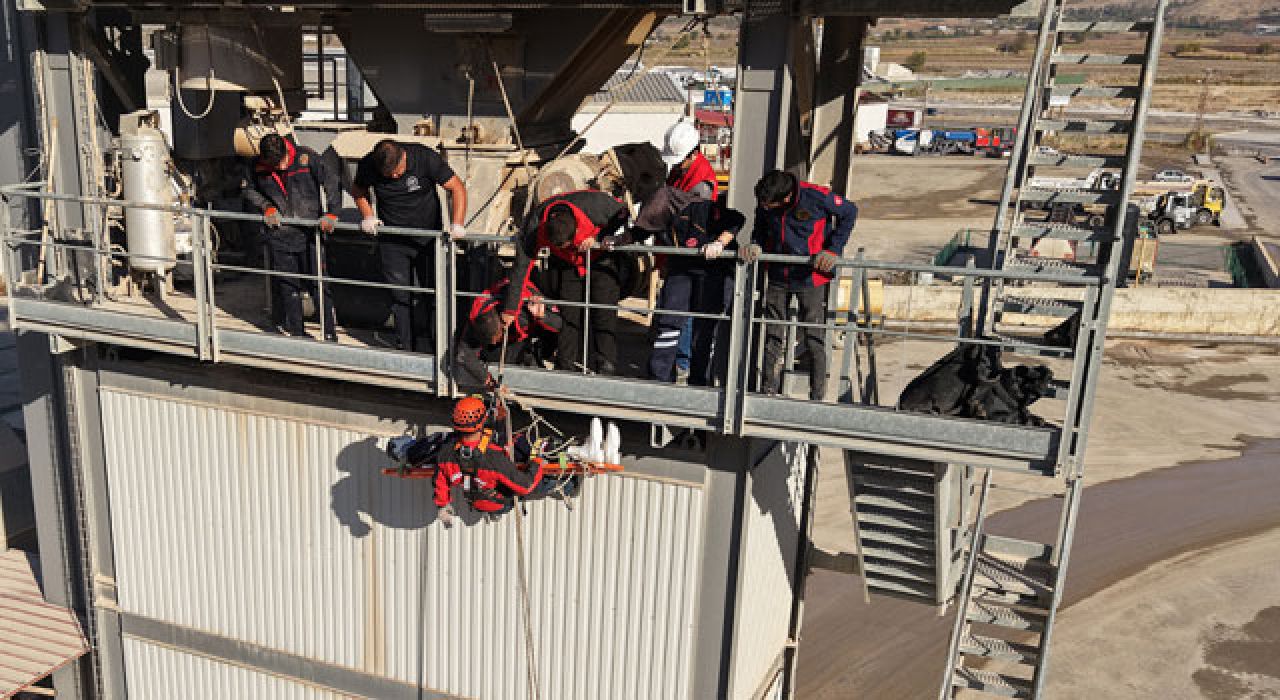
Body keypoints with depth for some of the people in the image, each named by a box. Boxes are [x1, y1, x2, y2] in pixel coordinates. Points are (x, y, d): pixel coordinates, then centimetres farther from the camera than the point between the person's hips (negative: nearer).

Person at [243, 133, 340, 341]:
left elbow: (331, 181, -6)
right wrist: (267, 208, -2)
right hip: (279, 235, 2)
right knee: (288, 287, 8)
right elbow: (250, 191, 15)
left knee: (319, 284, -2)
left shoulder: (305, 157, -8)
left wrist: (331, 213, -16)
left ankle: (330, 334, 5)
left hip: (309, 232, -2)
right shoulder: (258, 167, -1)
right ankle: (296, 333, 21)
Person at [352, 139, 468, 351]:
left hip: (428, 237, -2)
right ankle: (404, 345, 13)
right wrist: (367, 216, -6)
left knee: (425, 295, 0)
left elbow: (457, 188, -16)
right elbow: (358, 190, 10)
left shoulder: (425, 157, -20)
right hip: (392, 240, 2)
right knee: (399, 294, 2)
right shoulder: (367, 165, -13)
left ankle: (424, 348, 12)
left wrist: (457, 225, -27)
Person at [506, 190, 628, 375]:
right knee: (568, 314, -3)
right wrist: (510, 309, -17)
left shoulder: (595, 204, -37)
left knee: (604, 314, -8)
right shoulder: (536, 224, -29)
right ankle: (565, 366, 9)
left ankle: (605, 367, -1)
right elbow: (521, 267, -21)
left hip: (601, 260, -2)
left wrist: (599, 239, -30)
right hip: (566, 264, 2)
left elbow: (622, 215, -15)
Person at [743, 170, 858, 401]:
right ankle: (768, 392, 17)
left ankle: (817, 397, 9)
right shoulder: (764, 203, -6)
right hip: (777, 277, 4)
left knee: (814, 338, 0)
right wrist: (756, 244, -9)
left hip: (810, 276, -4)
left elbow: (849, 212, -4)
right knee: (772, 336, 7)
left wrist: (833, 250, -12)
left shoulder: (817, 197, -20)